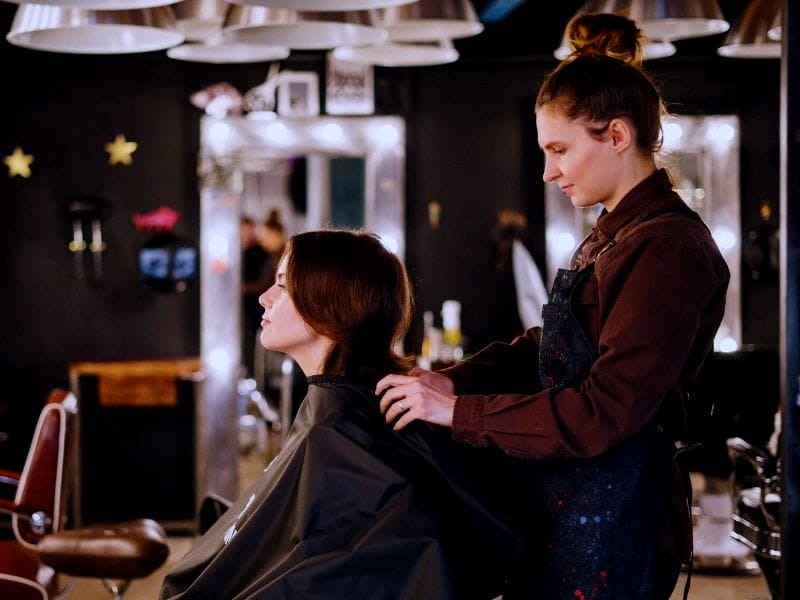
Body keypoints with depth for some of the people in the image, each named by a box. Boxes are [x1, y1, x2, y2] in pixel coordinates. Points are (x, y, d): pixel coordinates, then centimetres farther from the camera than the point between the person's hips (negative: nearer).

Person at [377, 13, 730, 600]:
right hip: (560, 504, 9)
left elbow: (605, 412, -23)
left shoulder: (667, 248, -18)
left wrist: (458, 412, -20)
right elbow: (538, 350, 16)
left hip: (608, 517, -9)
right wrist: (452, 380, -2)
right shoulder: (609, 238, 15)